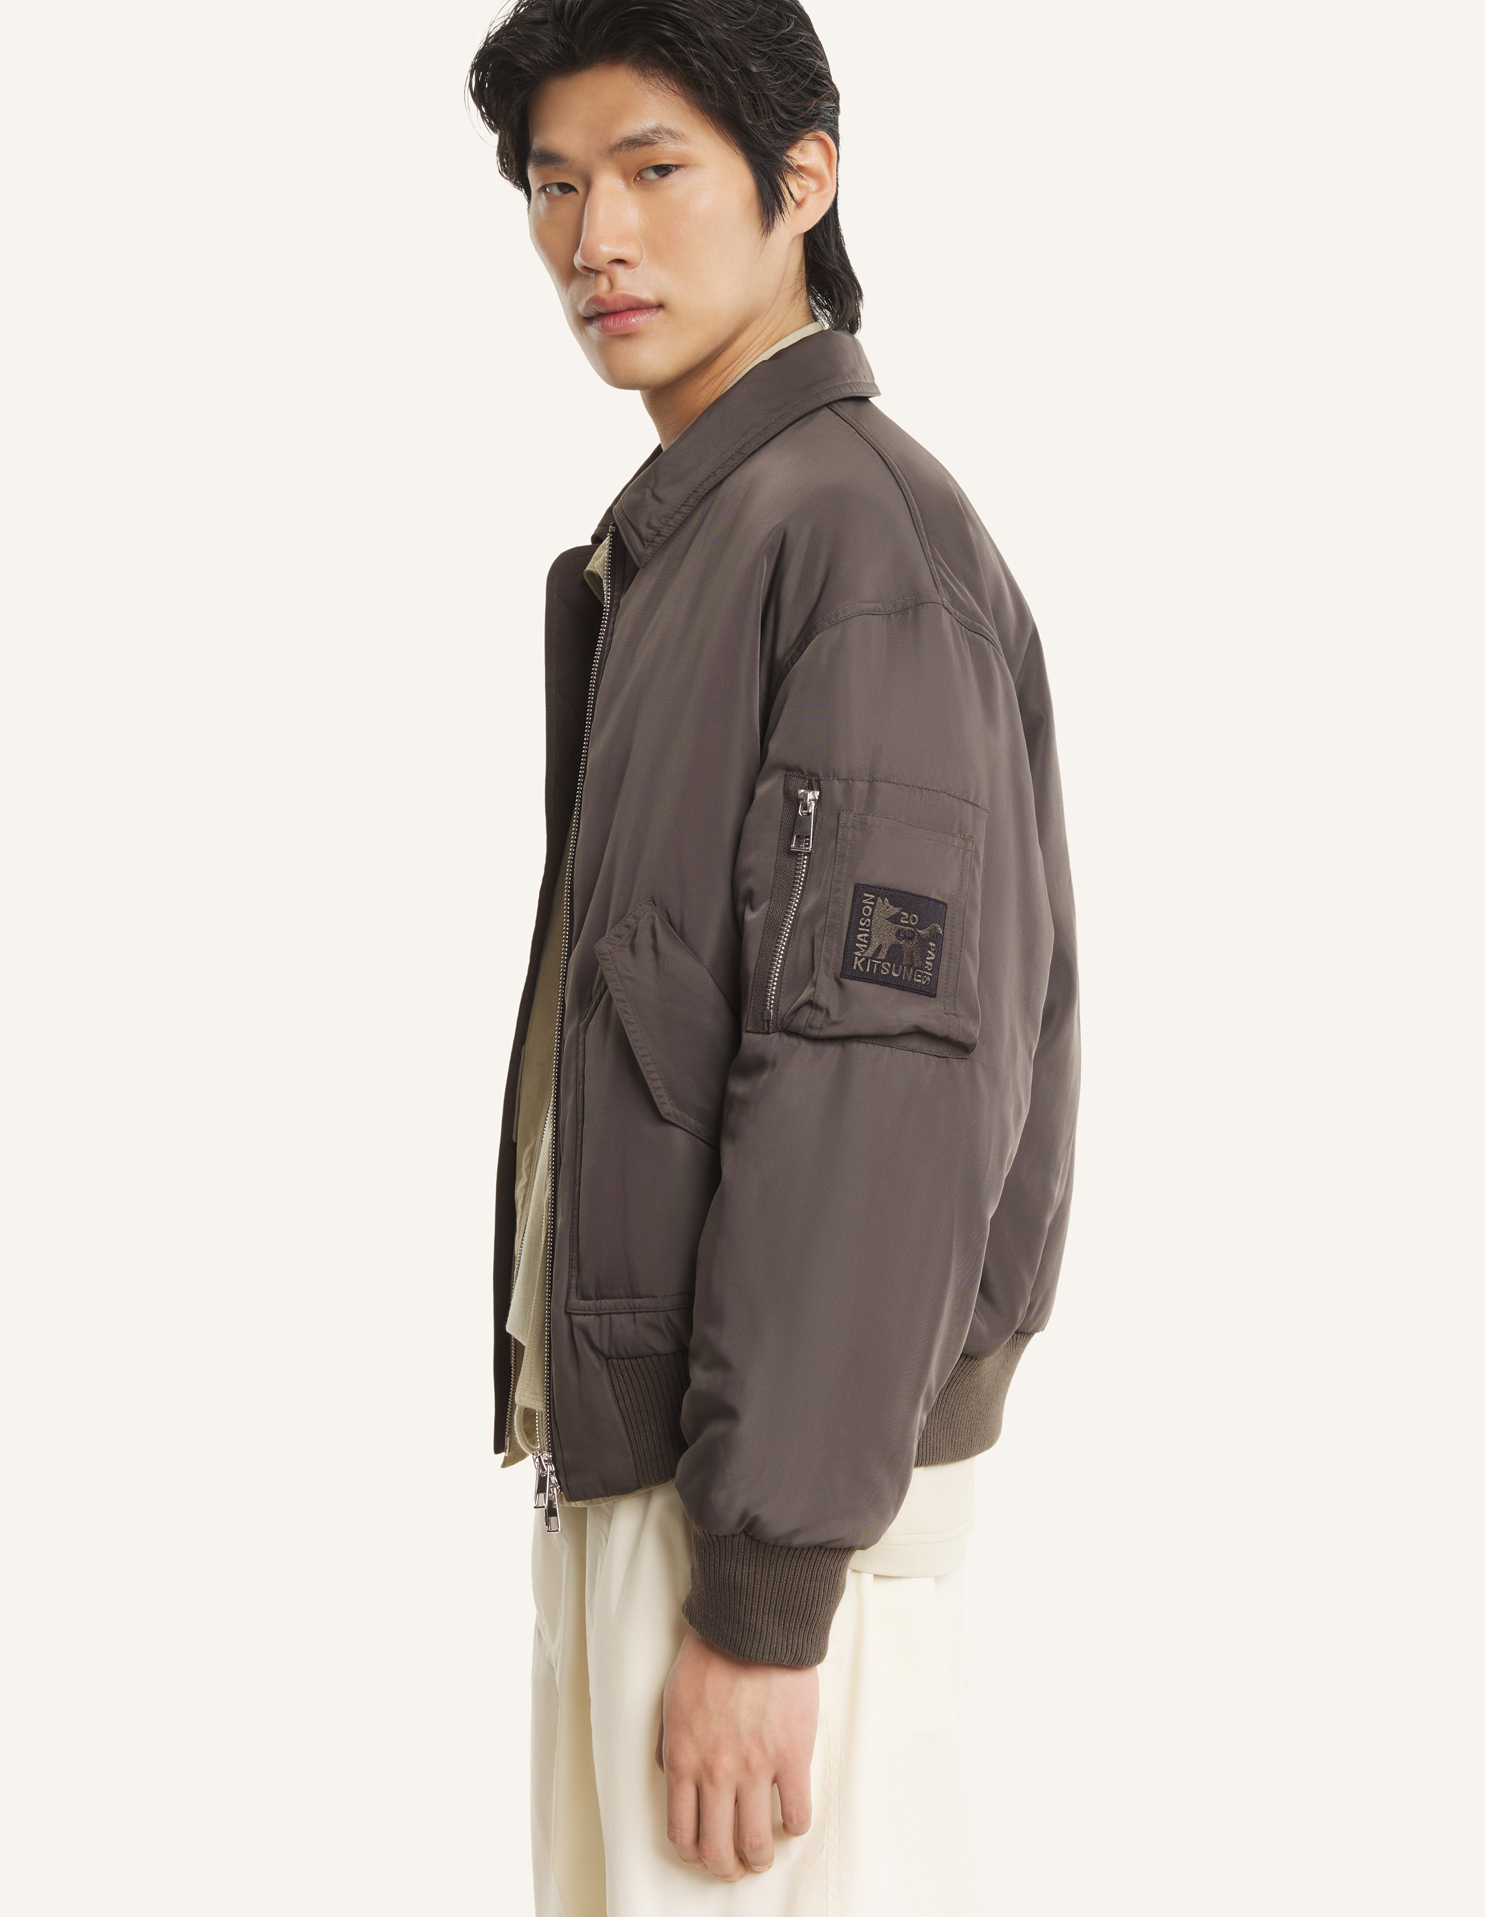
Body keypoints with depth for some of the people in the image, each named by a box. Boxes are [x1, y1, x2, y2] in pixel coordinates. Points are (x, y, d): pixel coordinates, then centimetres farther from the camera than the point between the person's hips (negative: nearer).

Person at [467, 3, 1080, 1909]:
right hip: (625, 1446, 9)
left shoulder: (859, 535, -15)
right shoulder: (666, 546, 16)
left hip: (774, 1485, -9)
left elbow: (877, 1072, -22)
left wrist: (764, 1589, -22)